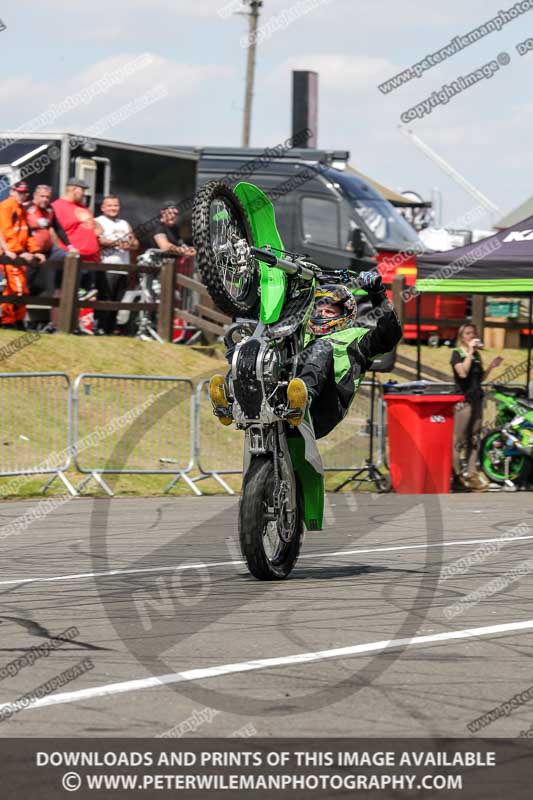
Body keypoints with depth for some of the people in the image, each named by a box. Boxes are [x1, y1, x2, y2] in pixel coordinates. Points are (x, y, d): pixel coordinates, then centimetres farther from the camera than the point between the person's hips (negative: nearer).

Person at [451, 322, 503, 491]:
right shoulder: (457, 353, -3)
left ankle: (471, 474, 9)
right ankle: (457, 474, -6)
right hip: (463, 399, -8)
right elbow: (463, 372, -20)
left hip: (477, 399, 8)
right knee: (458, 439, -8)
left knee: (473, 439, 7)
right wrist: (470, 352, -18)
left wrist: (491, 367, 5)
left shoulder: (477, 355, 17)